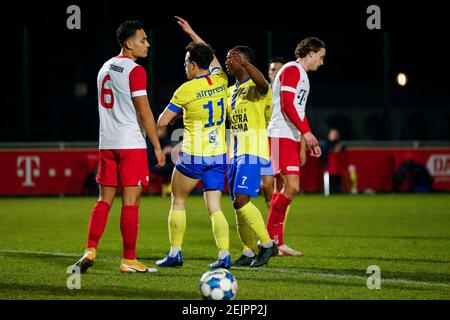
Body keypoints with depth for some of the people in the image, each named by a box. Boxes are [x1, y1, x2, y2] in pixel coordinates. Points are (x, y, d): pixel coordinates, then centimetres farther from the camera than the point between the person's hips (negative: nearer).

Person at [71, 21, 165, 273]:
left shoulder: (106, 68, 14)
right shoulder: (135, 71, -11)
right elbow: (144, 112, -14)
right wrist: (157, 146, -9)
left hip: (107, 143, 7)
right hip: (131, 144, -7)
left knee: (105, 199, 10)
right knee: (131, 202, -2)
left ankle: (90, 251, -1)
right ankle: (129, 260, 1)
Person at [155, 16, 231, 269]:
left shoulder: (186, 90, -12)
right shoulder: (220, 80, 3)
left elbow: (162, 122, -6)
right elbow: (212, 57, 26)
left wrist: (176, 114, 16)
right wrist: (191, 32, 35)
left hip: (193, 156, -5)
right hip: (219, 156, 5)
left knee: (178, 202, 12)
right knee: (215, 209, 3)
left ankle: (175, 253, 12)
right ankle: (224, 255, -12)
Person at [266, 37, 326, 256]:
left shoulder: (302, 74, 23)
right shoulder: (292, 70, -8)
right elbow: (287, 105, -17)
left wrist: (309, 140, 26)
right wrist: (305, 132, -21)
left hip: (291, 138, 10)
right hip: (281, 137, -10)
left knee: (284, 188, 8)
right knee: (292, 187, -16)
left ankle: (276, 243, 9)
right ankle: (269, 237, -9)